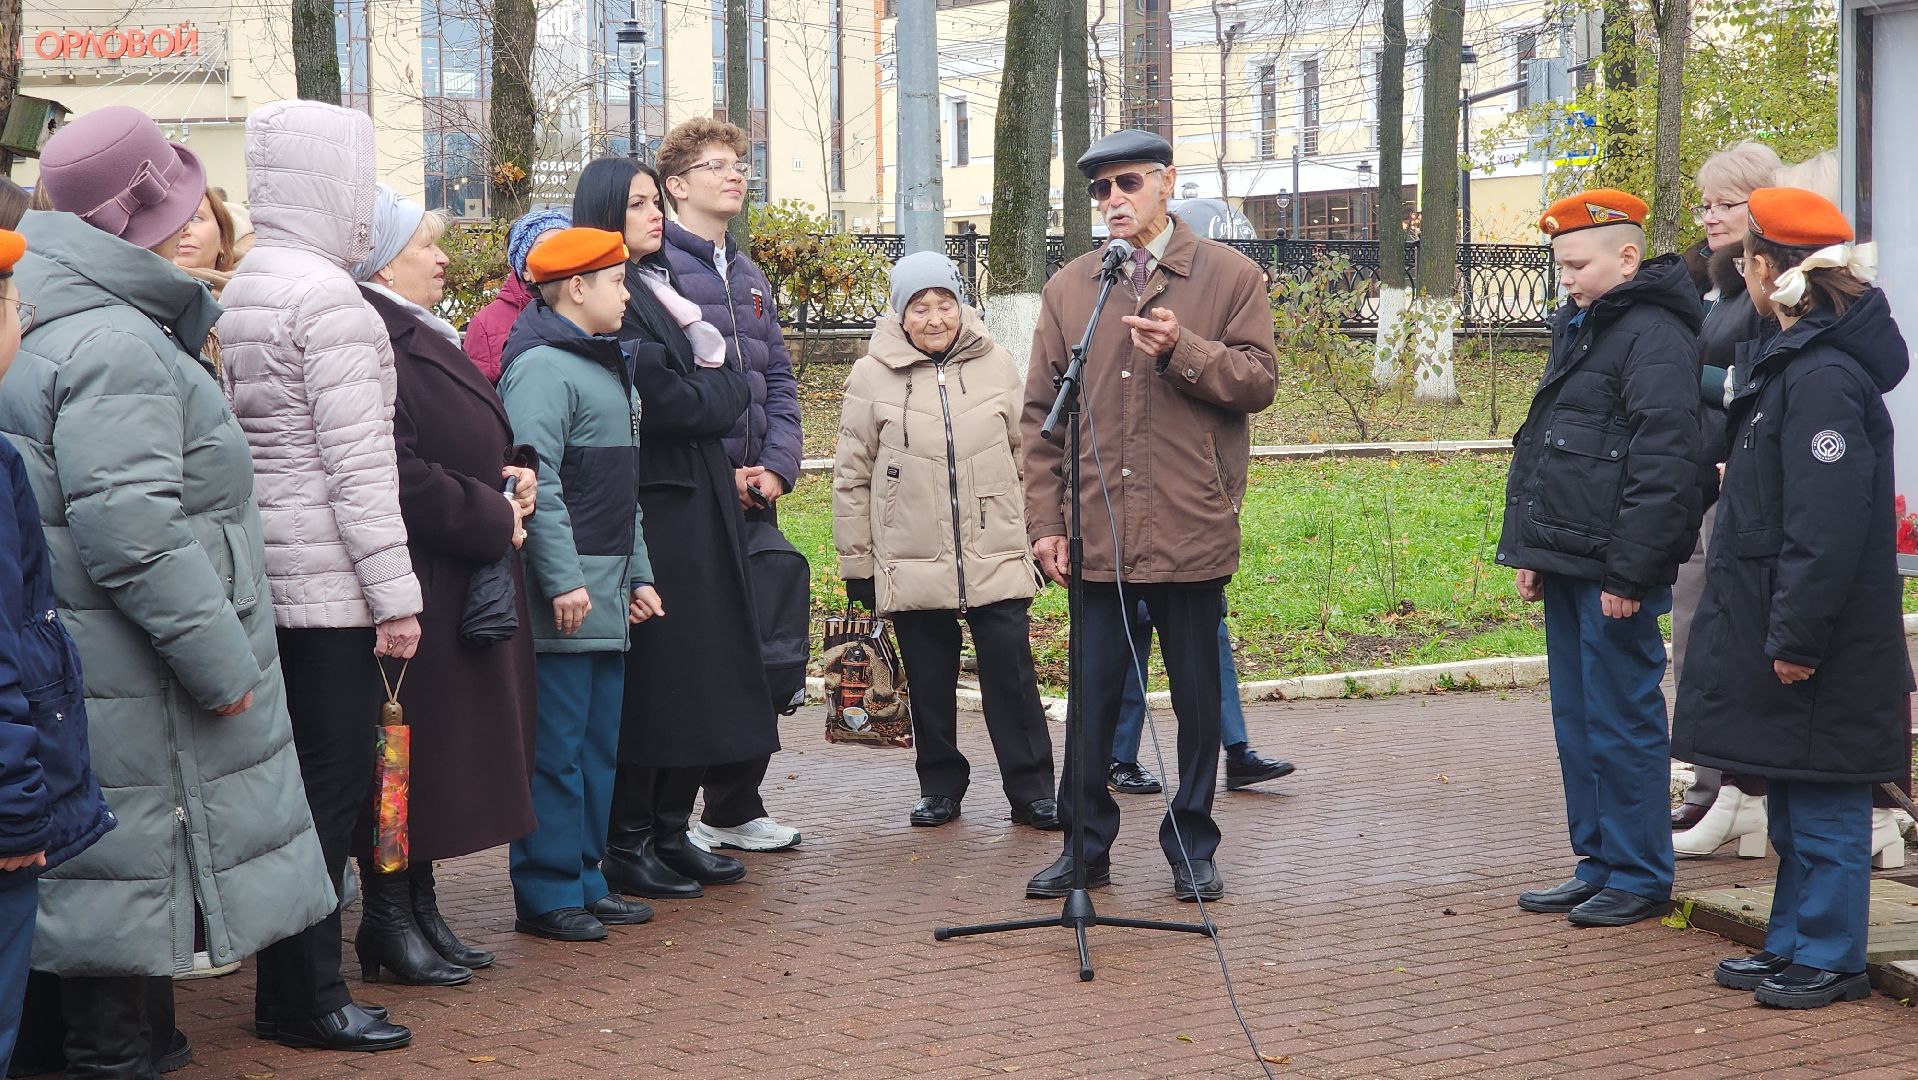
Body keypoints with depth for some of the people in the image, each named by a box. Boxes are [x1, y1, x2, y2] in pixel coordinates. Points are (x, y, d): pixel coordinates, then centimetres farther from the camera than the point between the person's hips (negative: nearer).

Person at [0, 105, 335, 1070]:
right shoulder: (115, 346, -20)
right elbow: (131, 531, -26)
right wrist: (223, 662, -20)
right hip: (128, 686, -10)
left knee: (112, 865, 18)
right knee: (132, 856, 0)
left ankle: (111, 1034, 29)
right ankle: (111, 1047, 9)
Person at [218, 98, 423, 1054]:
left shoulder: (241, 291, 13)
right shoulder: (327, 296, -14)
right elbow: (357, 462, -17)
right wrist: (395, 592, -15)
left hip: (270, 573, 9)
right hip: (331, 579, -9)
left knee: (301, 783, 13)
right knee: (334, 784, -2)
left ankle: (291, 986, 20)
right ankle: (306, 997, 4)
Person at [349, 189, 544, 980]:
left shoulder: (424, 337, 17)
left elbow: (466, 447, 25)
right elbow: (399, 474, -25)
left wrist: (510, 476, 4)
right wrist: (493, 520, -15)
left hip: (464, 584, 10)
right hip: (417, 585, -10)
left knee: (445, 753, 14)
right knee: (408, 747, -2)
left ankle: (419, 907, 23)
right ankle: (386, 922, 9)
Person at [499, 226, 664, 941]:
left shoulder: (604, 366, 20)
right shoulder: (542, 366, -11)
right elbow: (535, 481, -20)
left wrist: (638, 575, 20)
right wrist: (563, 580, -23)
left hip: (608, 597, 10)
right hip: (565, 599, -10)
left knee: (599, 747, 13)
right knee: (556, 749, -4)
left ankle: (584, 877, 22)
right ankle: (546, 894, 3)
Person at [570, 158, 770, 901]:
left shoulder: (660, 286, 18)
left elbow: (728, 391, 17)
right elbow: (662, 400, -18)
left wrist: (707, 387, -3)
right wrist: (721, 388, -2)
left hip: (700, 503, 9)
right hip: (653, 507, -9)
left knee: (698, 672, 10)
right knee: (652, 678, -4)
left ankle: (670, 832, 18)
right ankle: (627, 847, 4)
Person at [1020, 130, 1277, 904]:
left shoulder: (1228, 277, 3)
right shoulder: (1067, 288, 9)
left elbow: (1258, 380, -3)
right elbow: (1040, 413, 9)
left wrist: (1182, 348, -19)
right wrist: (1045, 521, 3)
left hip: (1191, 528, -2)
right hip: (1096, 531, 2)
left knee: (1197, 696, 7)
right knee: (1091, 695, 6)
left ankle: (1192, 848, 20)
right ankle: (1086, 845, 19)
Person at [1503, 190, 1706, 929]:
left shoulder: (1654, 336, -13)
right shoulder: (1578, 330, 18)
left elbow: (1664, 465, -20)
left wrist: (1629, 569, -21)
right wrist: (1530, 550, 19)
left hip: (1614, 573, -10)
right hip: (1566, 568, 10)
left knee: (1621, 722, -2)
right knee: (1576, 721, 15)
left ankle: (1639, 878, 8)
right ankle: (1598, 865, 25)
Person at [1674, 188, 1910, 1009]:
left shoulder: (1825, 379, -21)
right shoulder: (1788, 361, 11)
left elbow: (1827, 528, -24)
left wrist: (1795, 637, -23)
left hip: (1824, 648, -10)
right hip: (1781, 632, 10)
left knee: (1824, 802, 1)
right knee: (1792, 801, 18)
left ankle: (1830, 960, 12)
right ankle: (1791, 944, 29)